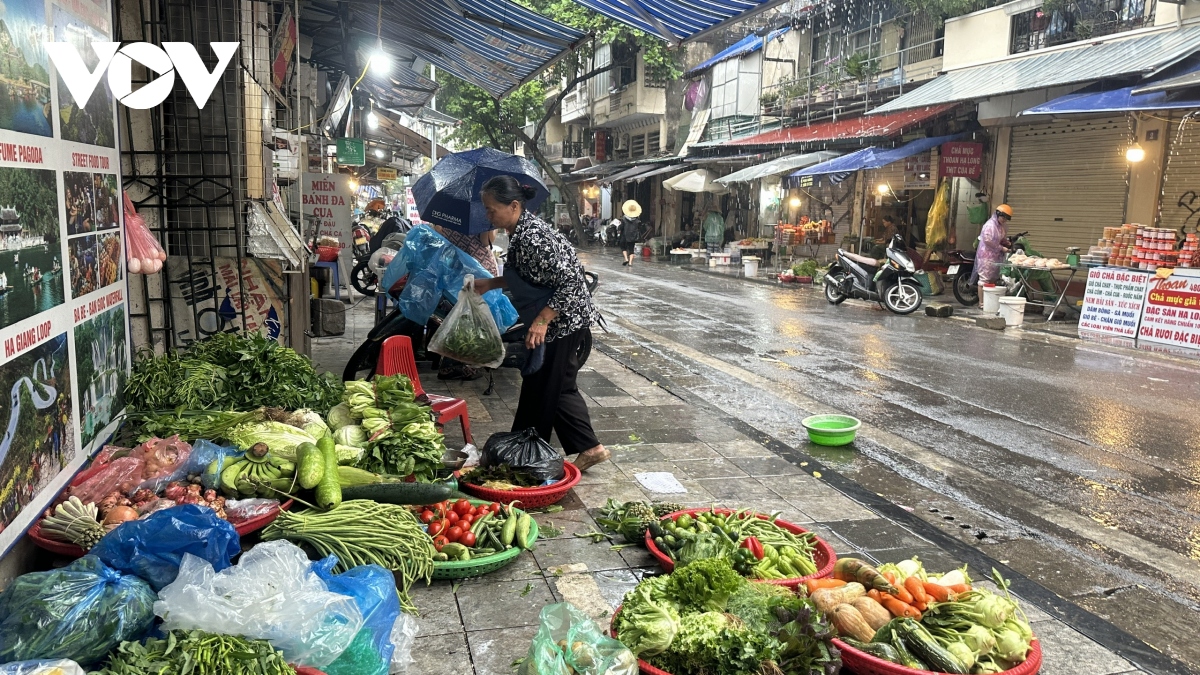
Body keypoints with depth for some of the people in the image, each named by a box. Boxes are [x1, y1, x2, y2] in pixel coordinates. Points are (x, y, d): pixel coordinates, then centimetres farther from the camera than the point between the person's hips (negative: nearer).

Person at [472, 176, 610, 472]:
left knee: (544, 391, 2)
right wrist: (490, 284, 12)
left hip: (564, 323, -10)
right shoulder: (520, 231, 6)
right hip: (554, 324, 10)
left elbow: (571, 282, -27)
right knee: (558, 389, 16)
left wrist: (542, 320, -28)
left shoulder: (533, 238, -24)